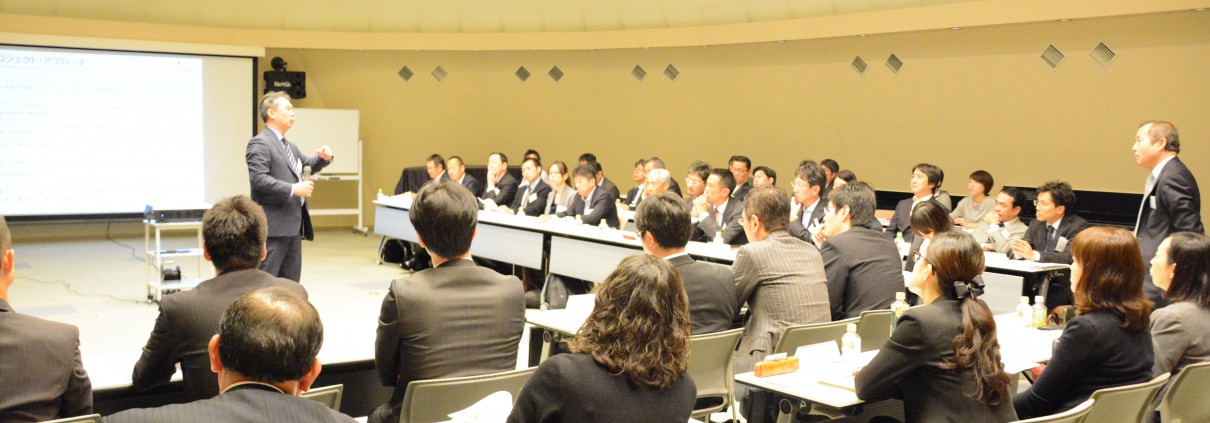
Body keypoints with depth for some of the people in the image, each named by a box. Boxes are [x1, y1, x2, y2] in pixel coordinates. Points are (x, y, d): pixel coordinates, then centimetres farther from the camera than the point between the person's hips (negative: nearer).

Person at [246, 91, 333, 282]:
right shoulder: (260, 143, -9)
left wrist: (323, 158, 7)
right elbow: (258, 178, -19)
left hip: (293, 225, 9)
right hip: (273, 225, -9)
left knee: (291, 280, 12)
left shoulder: (290, 146, 20)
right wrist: (293, 189, -22)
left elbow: (310, 166, 29)